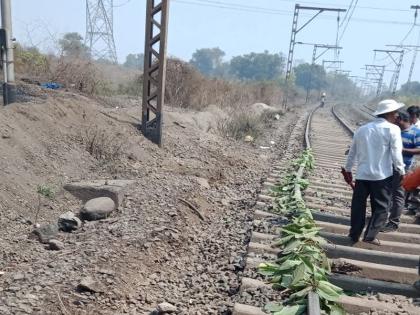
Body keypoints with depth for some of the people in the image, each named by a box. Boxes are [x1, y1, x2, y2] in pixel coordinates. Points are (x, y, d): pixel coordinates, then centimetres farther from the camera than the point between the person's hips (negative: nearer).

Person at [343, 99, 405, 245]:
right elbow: (396, 153, -10)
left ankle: (354, 235, 20)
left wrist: (348, 169, 25)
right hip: (382, 176, -5)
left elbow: (352, 152, 16)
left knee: (358, 206, 13)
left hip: (362, 174, 5)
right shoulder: (392, 129, -6)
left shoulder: (362, 129, 11)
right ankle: (370, 236, 9)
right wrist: (401, 172, 2)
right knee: (380, 208, 10)